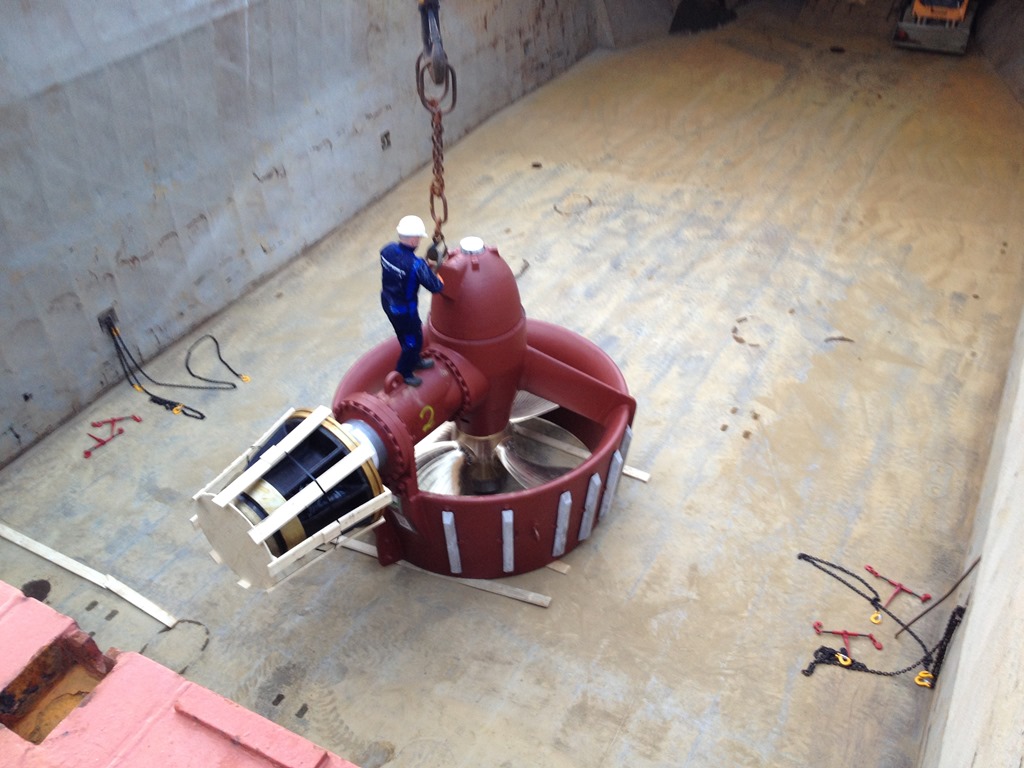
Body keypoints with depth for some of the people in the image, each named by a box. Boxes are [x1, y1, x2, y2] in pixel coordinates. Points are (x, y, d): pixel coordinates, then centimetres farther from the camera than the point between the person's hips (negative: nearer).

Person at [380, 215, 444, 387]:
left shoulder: (388, 250, -13)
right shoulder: (416, 265, -35)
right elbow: (436, 287, -26)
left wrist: (425, 265, 3)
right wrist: (438, 277, -3)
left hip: (387, 302, 8)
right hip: (404, 310, -8)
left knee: (405, 334, 31)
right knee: (413, 341, 18)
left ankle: (415, 360, 55)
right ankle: (402, 374, 36)